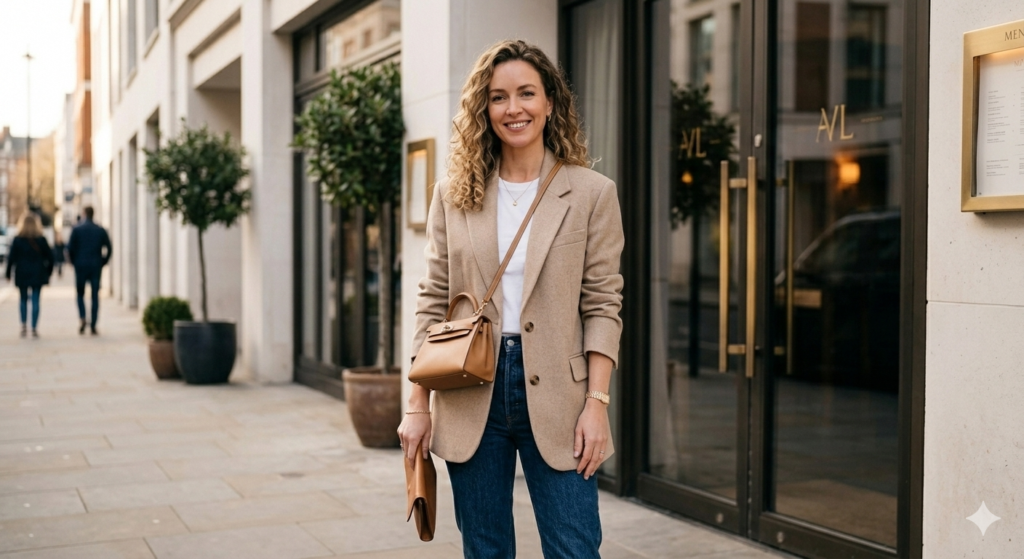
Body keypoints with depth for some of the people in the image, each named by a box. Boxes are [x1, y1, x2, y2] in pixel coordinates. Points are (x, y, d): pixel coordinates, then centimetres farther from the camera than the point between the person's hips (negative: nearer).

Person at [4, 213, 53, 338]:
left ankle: (24, 325, 7)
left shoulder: (18, 240, -4)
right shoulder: (41, 240, -2)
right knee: (35, 301, 1)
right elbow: (50, 257, 1)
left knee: (23, 300, 14)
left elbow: (12, 258, -4)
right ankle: (34, 329, -2)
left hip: (22, 275, 0)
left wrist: (8, 274, 5)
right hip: (38, 275, 0)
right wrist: (48, 273, 12)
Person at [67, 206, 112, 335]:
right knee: (95, 296, 3)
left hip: (80, 266, -1)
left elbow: (70, 248, -4)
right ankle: (93, 325, 0)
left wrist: (74, 262, 9)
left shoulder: (77, 229, -1)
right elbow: (109, 249, 0)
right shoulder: (101, 230, 2)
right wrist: (103, 262, 10)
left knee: (80, 294, 12)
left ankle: (82, 318, -10)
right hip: (96, 267, 1)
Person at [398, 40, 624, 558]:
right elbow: (432, 303, 6)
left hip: (555, 397, -2)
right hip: (470, 397, 2)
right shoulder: (454, 195, 6)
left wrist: (597, 403, -9)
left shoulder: (592, 193, 1)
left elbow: (602, 306, -1)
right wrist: (417, 404, 2)